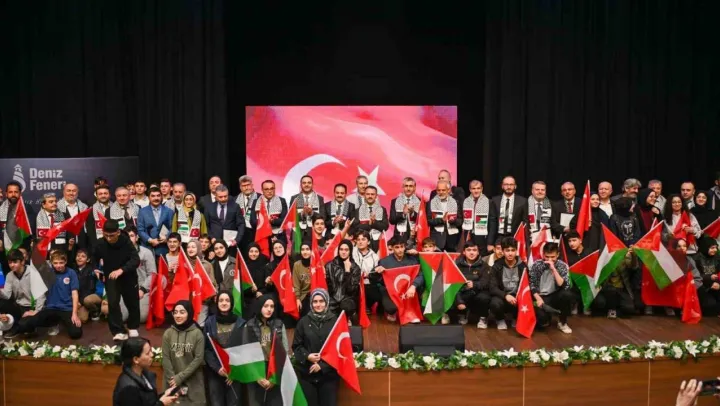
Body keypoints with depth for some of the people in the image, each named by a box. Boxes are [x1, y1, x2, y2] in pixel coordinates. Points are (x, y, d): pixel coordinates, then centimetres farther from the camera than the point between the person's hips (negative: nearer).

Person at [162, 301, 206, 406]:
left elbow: (199, 358, -8)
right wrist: (174, 381, -9)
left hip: (194, 383, -1)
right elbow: (166, 359, -3)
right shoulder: (168, 333, -1)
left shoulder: (197, 333, -5)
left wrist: (180, 377, -13)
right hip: (173, 383, 1)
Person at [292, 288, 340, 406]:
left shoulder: (335, 321, -3)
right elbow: (296, 346, 6)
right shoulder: (304, 321, 2)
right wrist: (307, 356, -13)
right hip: (307, 373, 1)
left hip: (329, 373, -1)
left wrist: (322, 365, -11)